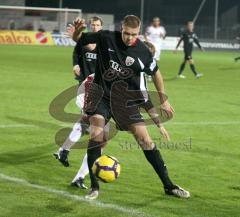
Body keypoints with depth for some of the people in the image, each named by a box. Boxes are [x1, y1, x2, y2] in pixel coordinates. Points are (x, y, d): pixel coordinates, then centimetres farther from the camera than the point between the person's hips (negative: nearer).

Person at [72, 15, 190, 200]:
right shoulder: (106, 38, -11)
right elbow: (78, 39, 0)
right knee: (96, 135, -19)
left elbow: (156, 73, 8)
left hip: (126, 101, 0)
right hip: (102, 96, 0)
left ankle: (168, 185, 4)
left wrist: (163, 100, 12)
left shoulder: (143, 52, -10)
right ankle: (94, 187, -6)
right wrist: (78, 30, -24)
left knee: (145, 139, -6)